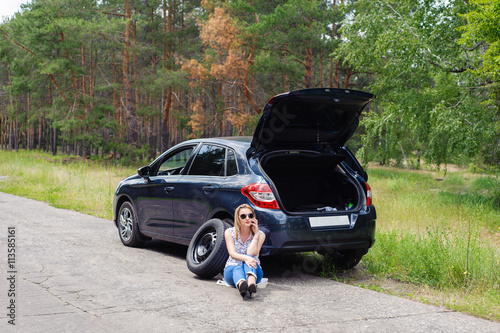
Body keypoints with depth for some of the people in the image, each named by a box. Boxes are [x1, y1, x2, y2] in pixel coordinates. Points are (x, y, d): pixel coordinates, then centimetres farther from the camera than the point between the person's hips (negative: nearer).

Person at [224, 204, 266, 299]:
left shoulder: (260, 235, 1)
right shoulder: (229, 232, 1)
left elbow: (252, 253, -15)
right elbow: (232, 253, -15)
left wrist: (256, 234, -14)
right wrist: (245, 258, -36)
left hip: (253, 271, 0)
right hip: (232, 269, 0)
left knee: (250, 258, -35)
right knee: (237, 269, -37)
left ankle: (251, 283, -68)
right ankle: (241, 284, -76)